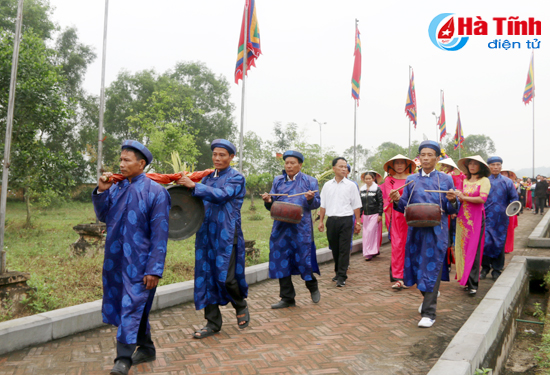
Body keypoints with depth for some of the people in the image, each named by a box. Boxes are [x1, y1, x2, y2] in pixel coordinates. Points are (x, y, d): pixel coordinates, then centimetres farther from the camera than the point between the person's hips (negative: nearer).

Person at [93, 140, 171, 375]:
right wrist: (101, 191, -3)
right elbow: (103, 217, 12)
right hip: (116, 259, 6)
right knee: (135, 306, 16)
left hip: (139, 262, -6)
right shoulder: (116, 188, 5)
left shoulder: (155, 192, -11)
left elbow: (160, 234, -12)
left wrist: (154, 269, -15)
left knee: (132, 306, -4)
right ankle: (146, 349, 33)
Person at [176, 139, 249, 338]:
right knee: (207, 276, 6)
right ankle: (213, 322, 18)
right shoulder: (207, 177, 16)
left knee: (225, 277, -8)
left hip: (226, 234, -5)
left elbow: (222, 195, -20)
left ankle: (241, 307, 23)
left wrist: (194, 186, -26)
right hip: (206, 234, 6)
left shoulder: (236, 178, -2)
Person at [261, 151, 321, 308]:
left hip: (301, 228, -3)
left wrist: (311, 199, -20)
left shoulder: (309, 181, 5)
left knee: (303, 259, 0)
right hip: (281, 227, 3)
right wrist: (268, 201, -10)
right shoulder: (278, 181, 13)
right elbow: (272, 205, 13)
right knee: (281, 262, 4)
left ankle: (313, 287, 30)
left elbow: (317, 203, 2)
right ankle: (287, 298, 17)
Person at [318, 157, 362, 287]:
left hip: (346, 219, -3)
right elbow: (323, 205, 12)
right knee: (334, 248, 11)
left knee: (344, 249, -4)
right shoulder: (327, 185, 9)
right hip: (331, 220, 3)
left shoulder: (351, 185, 3)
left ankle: (342, 277, 0)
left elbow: (356, 206, 5)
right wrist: (321, 221, 8)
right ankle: (338, 272, 28)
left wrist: (358, 222, 0)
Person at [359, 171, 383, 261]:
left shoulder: (377, 189, -4)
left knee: (371, 232, -11)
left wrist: (380, 214, -10)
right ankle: (376, 251, 18)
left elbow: (381, 202, -5)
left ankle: (370, 252, -6)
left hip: (374, 214, -5)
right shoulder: (362, 190, 10)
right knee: (366, 233, 6)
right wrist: (359, 215, 12)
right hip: (365, 215, 5)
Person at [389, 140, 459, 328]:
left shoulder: (445, 179, 5)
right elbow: (404, 207, 9)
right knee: (416, 267, 12)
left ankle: (428, 313, 4)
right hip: (415, 230, 3)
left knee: (432, 270, -4)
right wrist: (397, 200, -12)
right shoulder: (411, 180, 11)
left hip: (436, 232, -3)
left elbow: (452, 210, 3)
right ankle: (429, 296, 40)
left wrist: (452, 201, -18)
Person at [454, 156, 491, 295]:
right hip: (463, 216, 5)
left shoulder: (484, 180, -2)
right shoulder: (465, 180, 15)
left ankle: (473, 284, -5)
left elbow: (482, 199, -14)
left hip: (476, 217, -5)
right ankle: (465, 279, 16)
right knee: (463, 248, 5)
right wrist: (458, 197, 0)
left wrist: (464, 197, -10)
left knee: (474, 250, -7)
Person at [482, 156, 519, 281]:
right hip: (486, 218, -1)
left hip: (501, 219, 1)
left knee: (499, 243, 5)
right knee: (485, 242, -6)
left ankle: (497, 270, 17)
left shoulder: (507, 182, 8)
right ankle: (485, 267, 12)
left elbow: (514, 198, 8)